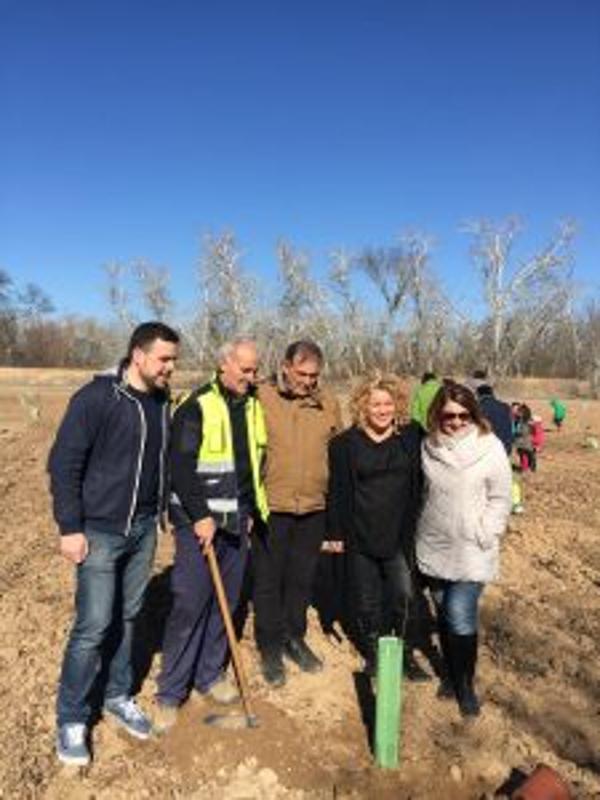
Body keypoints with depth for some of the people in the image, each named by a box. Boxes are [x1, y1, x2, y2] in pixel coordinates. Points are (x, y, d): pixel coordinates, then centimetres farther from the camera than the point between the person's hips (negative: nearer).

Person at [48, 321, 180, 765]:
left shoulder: (162, 401, 4)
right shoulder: (97, 396, -15)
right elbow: (63, 463, -14)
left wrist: (158, 512, 13)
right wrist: (70, 528, -14)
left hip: (144, 529, 6)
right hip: (100, 532, -5)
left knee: (127, 617, 16)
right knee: (94, 624, -1)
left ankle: (119, 696, 35)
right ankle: (71, 719, 19)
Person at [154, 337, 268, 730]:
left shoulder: (254, 406, 8)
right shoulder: (196, 407, -12)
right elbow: (180, 467, -15)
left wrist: (252, 510, 12)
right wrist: (200, 516, -17)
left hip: (237, 521, 6)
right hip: (199, 520, -6)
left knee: (225, 602, 14)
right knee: (190, 604, -2)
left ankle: (210, 674, 30)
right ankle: (170, 692, 13)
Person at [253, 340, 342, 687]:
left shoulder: (329, 402, 1)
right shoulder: (261, 397, -10)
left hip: (314, 509, 3)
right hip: (271, 508, -3)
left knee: (303, 579, 18)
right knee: (269, 581, 10)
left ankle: (295, 638, 38)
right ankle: (271, 648, 29)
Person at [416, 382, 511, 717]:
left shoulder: (490, 447, -11)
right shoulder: (428, 446, -1)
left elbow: (501, 499, -5)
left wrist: (484, 536, -10)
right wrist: (421, 530, 9)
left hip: (471, 551, -4)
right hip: (434, 547, 4)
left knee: (461, 617, -8)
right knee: (444, 614, 15)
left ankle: (466, 684, 15)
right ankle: (453, 674, 35)